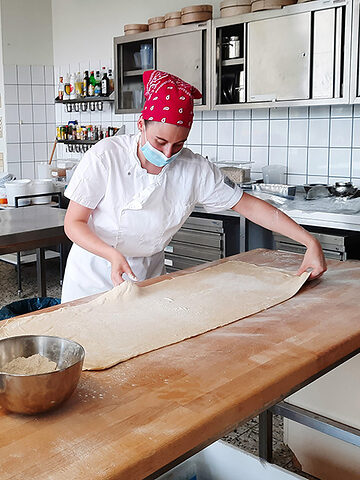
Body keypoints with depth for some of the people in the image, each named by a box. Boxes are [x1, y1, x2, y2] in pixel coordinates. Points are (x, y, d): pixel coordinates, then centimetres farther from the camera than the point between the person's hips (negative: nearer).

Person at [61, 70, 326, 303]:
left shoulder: (195, 169, -14)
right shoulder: (105, 157, -22)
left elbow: (248, 205, -10)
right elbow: (74, 223, -16)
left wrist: (310, 242, -15)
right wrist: (114, 255, -35)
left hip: (149, 273, 2)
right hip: (96, 272, -2)